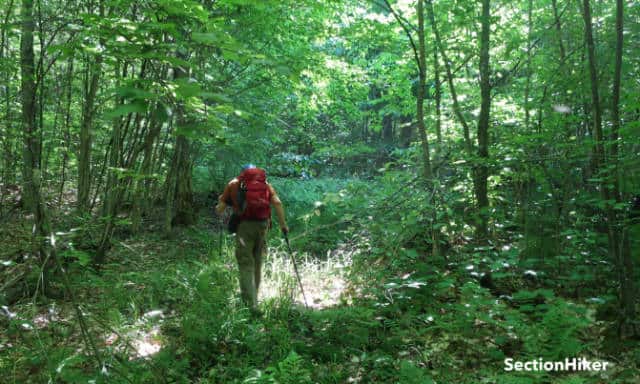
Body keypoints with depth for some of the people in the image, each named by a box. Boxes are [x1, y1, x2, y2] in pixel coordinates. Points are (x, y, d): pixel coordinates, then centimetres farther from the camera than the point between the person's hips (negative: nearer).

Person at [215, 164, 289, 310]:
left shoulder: (234, 183, 13)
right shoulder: (265, 183, 16)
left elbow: (219, 210, 11)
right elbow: (277, 203, 0)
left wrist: (220, 202, 32)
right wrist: (283, 224, 3)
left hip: (244, 225, -2)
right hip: (262, 225, 2)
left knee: (246, 265, 0)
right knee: (257, 263, 17)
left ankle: (251, 304, -9)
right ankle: (252, 297, 29)